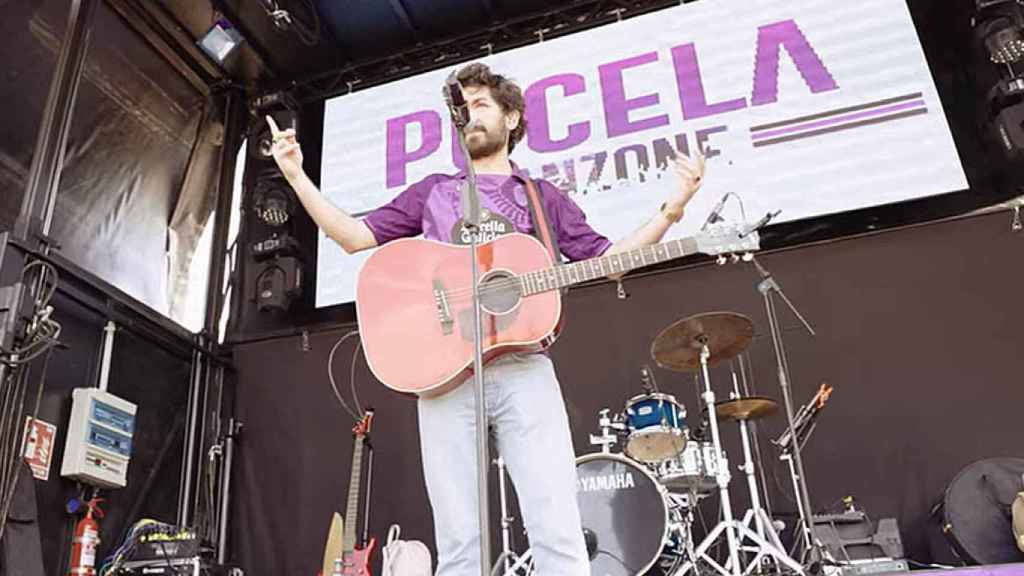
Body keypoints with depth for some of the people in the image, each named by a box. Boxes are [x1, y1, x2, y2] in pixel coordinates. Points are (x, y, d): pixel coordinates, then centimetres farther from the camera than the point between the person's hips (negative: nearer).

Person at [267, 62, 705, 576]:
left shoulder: (541, 196, 20)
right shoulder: (433, 192, 21)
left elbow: (605, 258, 15)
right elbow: (355, 236, 15)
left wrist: (671, 209, 4)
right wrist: (296, 176, 5)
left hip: (524, 369, 0)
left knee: (559, 534, -9)